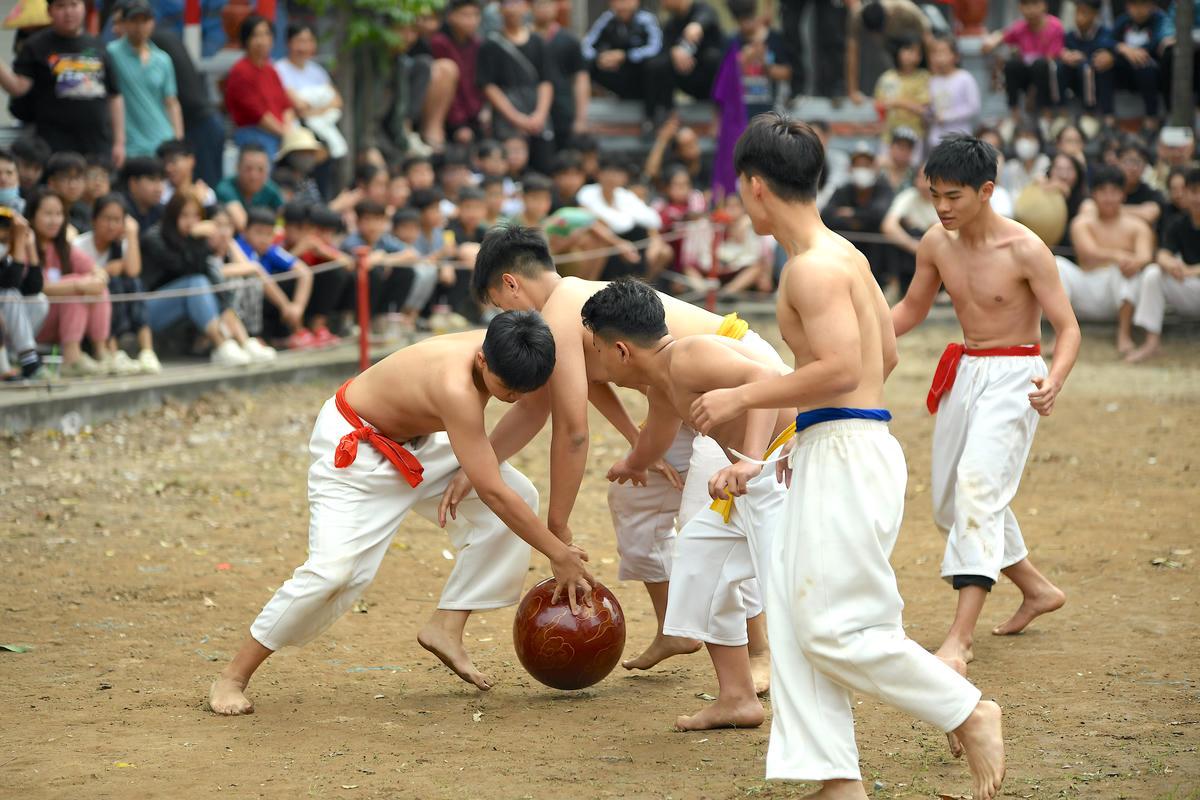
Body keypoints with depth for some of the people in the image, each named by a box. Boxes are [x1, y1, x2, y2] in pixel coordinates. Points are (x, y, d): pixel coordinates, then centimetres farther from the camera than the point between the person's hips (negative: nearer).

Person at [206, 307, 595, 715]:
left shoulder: (503, 353, -19)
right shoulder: (457, 387, -40)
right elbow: (492, 491, -35)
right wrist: (560, 555, -29)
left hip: (413, 441, 8)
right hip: (353, 446, -8)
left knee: (522, 497, -2)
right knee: (335, 570, -22)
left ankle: (446, 627, 3)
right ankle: (231, 678, -8)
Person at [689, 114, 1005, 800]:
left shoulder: (813, 267, -15)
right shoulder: (844, 253, 16)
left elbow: (840, 368, -25)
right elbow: (885, 352, 24)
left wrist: (742, 398, -15)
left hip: (847, 456, -10)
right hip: (828, 453, 10)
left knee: (831, 627, -7)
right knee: (794, 618, 7)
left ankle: (969, 713, 4)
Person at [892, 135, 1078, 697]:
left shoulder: (1025, 250, -19)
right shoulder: (936, 245, -1)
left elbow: (1067, 327, -17)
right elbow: (911, 310, 15)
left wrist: (1053, 382, -36)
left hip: (1014, 376, -7)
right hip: (963, 373, 7)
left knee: (978, 484, -23)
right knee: (950, 500, 14)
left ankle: (961, 636, -26)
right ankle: (1037, 590, 35)